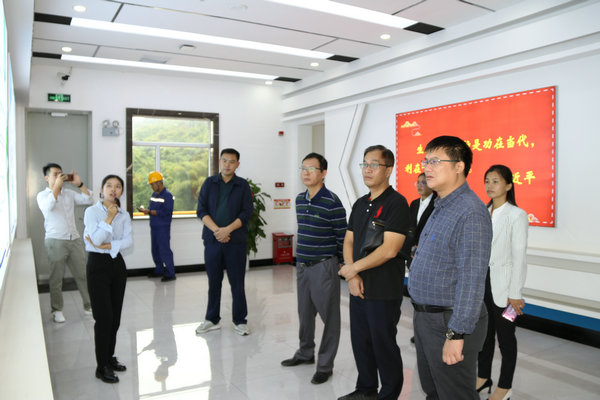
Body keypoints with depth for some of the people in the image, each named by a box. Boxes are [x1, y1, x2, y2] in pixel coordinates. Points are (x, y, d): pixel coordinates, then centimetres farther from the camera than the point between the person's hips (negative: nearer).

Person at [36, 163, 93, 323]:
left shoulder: (69, 194, 15)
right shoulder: (42, 195, 3)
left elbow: (88, 199, 4)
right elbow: (48, 206, -19)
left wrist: (79, 184, -5)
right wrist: (57, 185, -19)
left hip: (74, 240, 4)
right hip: (56, 242, -4)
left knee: (82, 274, 6)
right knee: (56, 278, 2)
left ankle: (89, 306, 15)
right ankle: (57, 310, 15)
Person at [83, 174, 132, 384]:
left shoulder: (124, 215, 7)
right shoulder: (92, 211, -6)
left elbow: (128, 241, -5)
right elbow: (96, 239, -18)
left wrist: (108, 245, -17)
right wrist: (109, 218, -18)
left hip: (117, 263, 5)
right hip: (98, 264, -5)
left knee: (115, 316, 10)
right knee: (104, 317, -4)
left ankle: (109, 357, 26)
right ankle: (102, 367, 8)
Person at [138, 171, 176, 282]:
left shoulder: (167, 195, -12)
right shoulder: (154, 194, 15)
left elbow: (166, 212, -21)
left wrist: (149, 212, -21)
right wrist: (144, 209, -2)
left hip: (163, 228, -9)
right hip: (154, 227, 9)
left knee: (165, 250, -6)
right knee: (155, 250, 15)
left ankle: (170, 273, 1)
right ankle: (159, 270, 27)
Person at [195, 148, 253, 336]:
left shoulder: (243, 185, 4)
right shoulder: (209, 183, 8)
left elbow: (247, 212, -4)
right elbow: (201, 210, 1)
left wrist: (228, 229, -15)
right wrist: (216, 230, -13)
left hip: (236, 241, -1)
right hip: (212, 240, 2)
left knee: (237, 282, 3)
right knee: (214, 281, 9)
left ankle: (240, 321, 14)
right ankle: (212, 319, 23)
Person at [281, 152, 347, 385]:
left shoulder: (332, 203, -15)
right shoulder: (300, 200, 8)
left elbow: (342, 237, -11)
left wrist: (339, 263, -7)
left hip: (324, 267, -7)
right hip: (302, 266, 8)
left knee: (329, 316, 4)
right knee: (304, 312, 19)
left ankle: (325, 365, 16)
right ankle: (305, 353, 38)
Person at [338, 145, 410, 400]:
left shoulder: (396, 203, -13)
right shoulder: (360, 204, 12)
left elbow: (389, 250, -22)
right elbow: (349, 241, 11)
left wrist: (354, 268, -14)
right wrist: (352, 276, -5)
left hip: (384, 290, -7)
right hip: (358, 287, 7)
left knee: (384, 345, 6)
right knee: (360, 341, 17)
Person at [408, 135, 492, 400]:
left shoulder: (471, 212, -21)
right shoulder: (441, 207, 11)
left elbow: (471, 280, -26)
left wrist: (456, 334, -25)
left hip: (449, 322, -9)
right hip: (425, 317, 10)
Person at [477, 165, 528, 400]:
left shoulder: (517, 215, -9)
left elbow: (519, 257, -11)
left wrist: (515, 294, -13)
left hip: (502, 286, -5)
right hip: (481, 282, 5)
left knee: (505, 336, 7)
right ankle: (483, 377, 32)